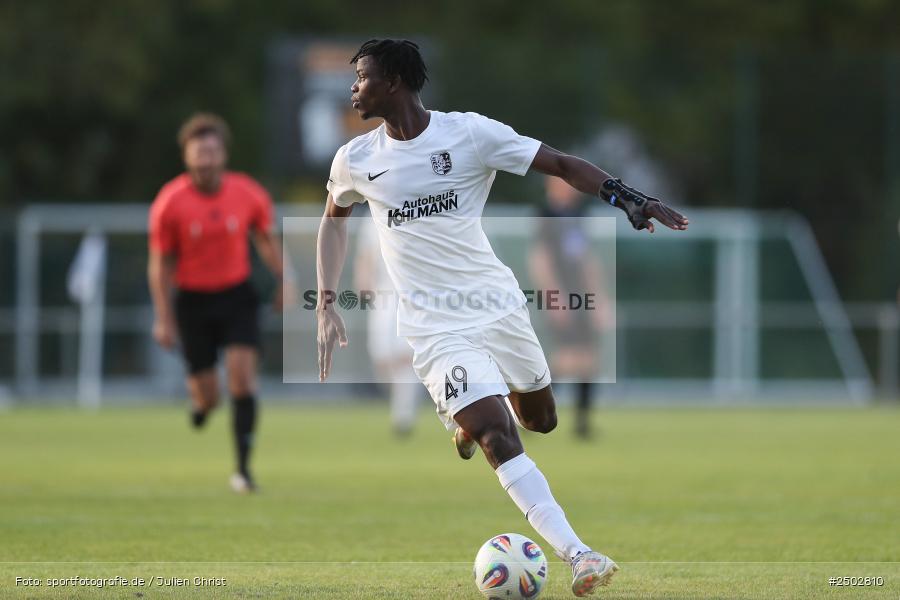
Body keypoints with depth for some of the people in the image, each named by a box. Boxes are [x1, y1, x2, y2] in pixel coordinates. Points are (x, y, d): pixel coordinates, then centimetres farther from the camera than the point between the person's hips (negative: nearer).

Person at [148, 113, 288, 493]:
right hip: (192, 301, -1)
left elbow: (267, 240, 11)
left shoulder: (248, 195, -8)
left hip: (237, 296, 1)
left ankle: (243, 468, -10)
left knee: (242, 375, -16)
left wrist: (282, 281, 4)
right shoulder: (169, 203, -12)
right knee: (207, 396, 0)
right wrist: (164, 319, -6)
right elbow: (160, 265, -4)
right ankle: (200, 400, 41)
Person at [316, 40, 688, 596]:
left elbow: (561, 164, -8)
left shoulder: (469, 132, -9)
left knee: (541, 421, 16)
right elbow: (335, 217, 20)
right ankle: (579, 555, -26)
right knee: (499, 440, -19)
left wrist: (630, 198, -21)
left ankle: (468, 419, 49)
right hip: (436, 326, -1)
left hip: (498, 301, 1)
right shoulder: (355, 160, 0)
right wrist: (327, 302, 11)